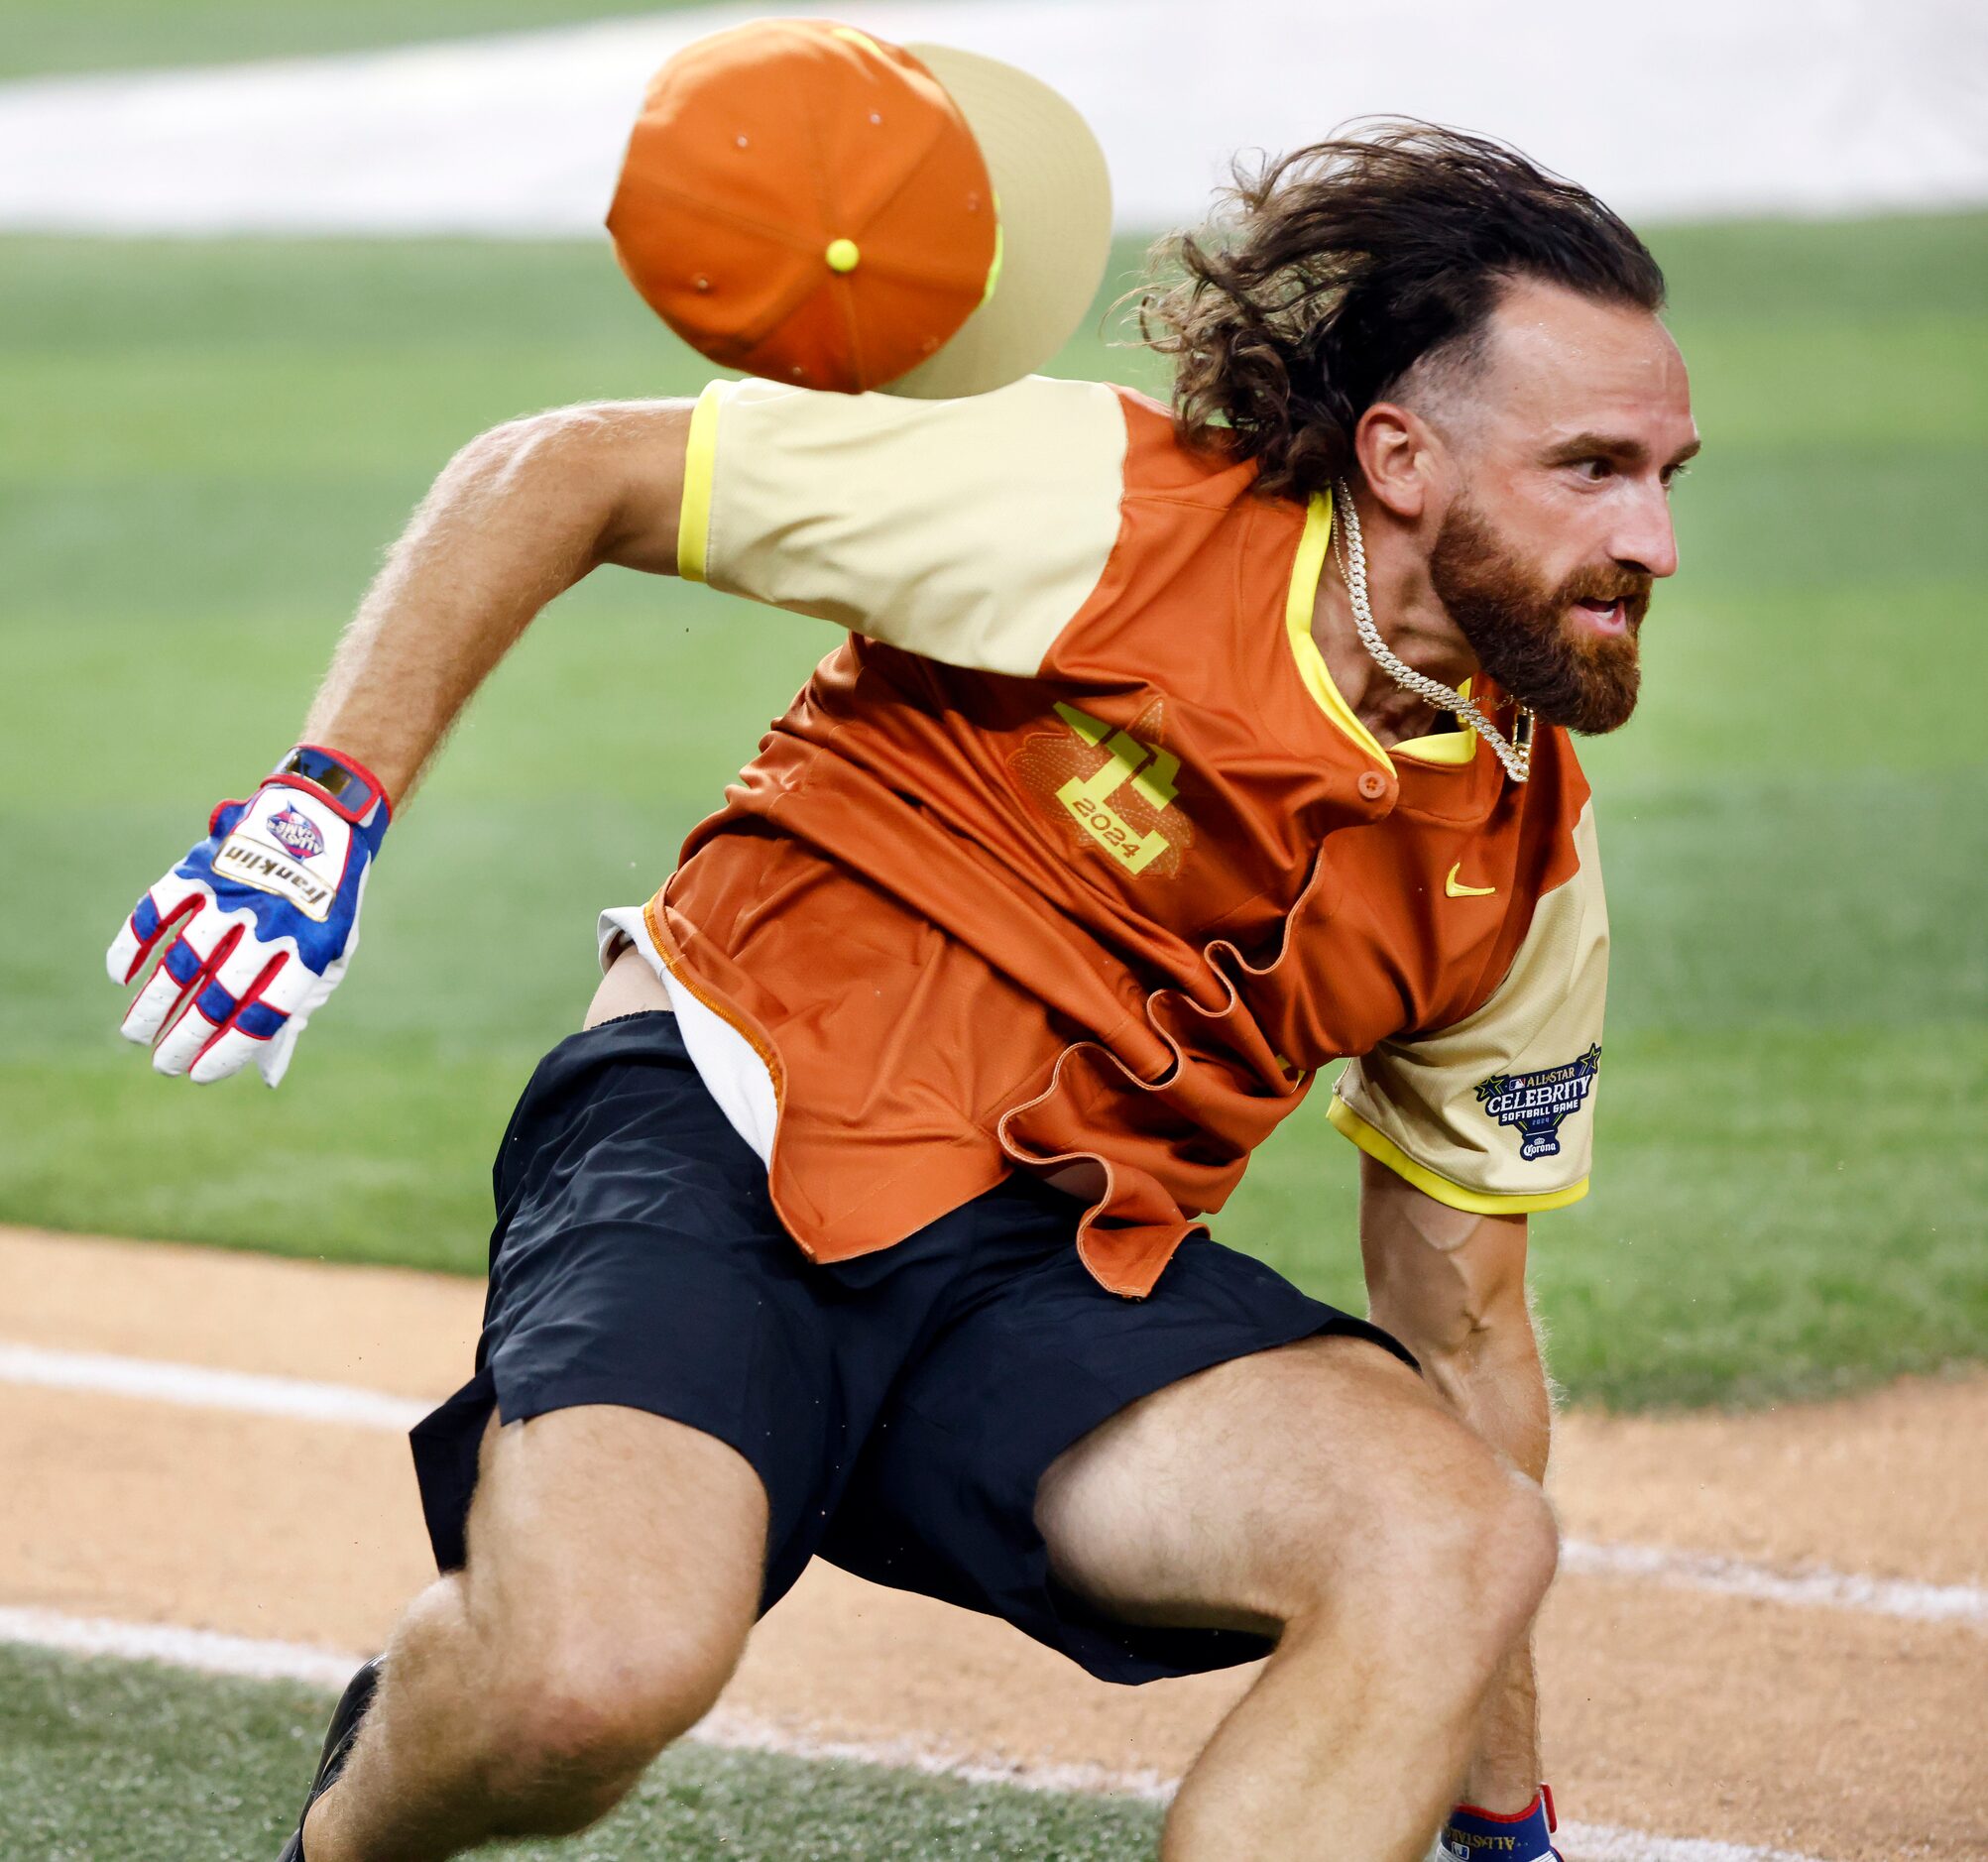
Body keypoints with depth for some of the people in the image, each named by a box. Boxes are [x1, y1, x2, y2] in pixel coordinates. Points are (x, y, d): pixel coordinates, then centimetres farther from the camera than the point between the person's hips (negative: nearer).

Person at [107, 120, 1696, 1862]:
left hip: (1068, 1279, 5)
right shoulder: (1096, 507, -15)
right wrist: (329, 805, -16)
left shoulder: (1530, 869, 2)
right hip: (718, 1139, -4)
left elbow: (1462, 1329, 13)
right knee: (599, 1665, -33)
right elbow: (559, 472, -7)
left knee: (1464, 1541, -24)